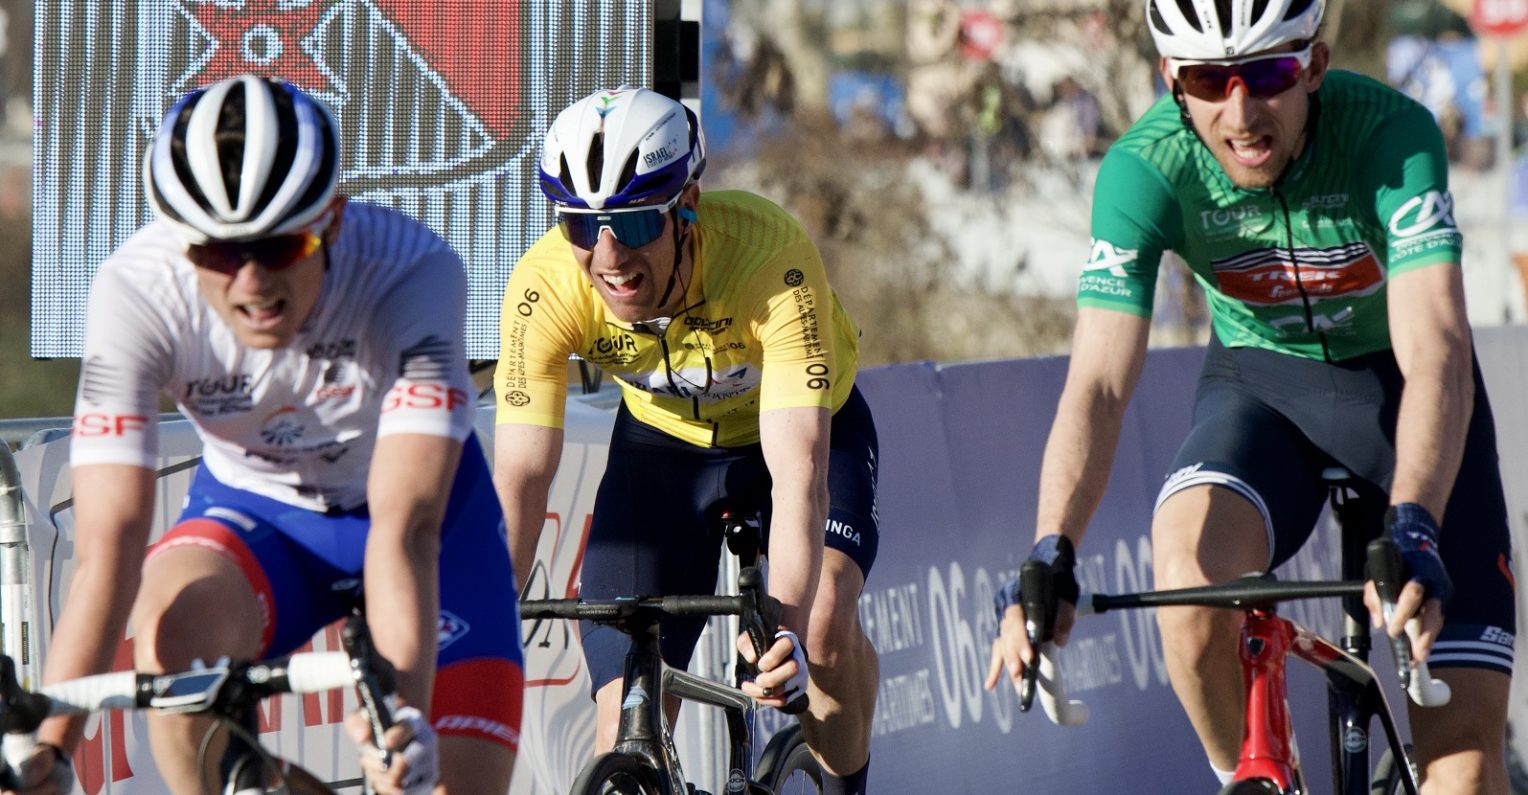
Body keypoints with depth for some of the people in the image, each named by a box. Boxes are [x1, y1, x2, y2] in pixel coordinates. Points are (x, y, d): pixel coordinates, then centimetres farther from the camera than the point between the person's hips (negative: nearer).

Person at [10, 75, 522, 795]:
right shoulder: (135, 294, -30)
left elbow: (405, 527, -42)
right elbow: (107, 548, -35)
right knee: (172, 626, -33)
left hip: (421, 500, 0)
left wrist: (404, 710, -57)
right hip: (251, 506, 0)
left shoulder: (412, 272, -34)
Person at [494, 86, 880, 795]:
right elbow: (519, 478, -30)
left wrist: (788, 628, -58)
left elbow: (798, 469, -44)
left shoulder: (770, 256, -39)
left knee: (825, 619, -29)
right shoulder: (545, 287, -31)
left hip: (806, 424, -2)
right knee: (625, 738, -13)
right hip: (663, 440, 2)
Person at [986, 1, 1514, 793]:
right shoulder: (1145, 167, -25)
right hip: (1260, 381, 1)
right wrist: (1048, 558, -46)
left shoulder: (1392, 133, -30)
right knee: (1189, 567, -33)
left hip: (1397, 386, -1)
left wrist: (1411, 533, -55)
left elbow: (1434, 355, -40)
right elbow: (1098, 382, -30)